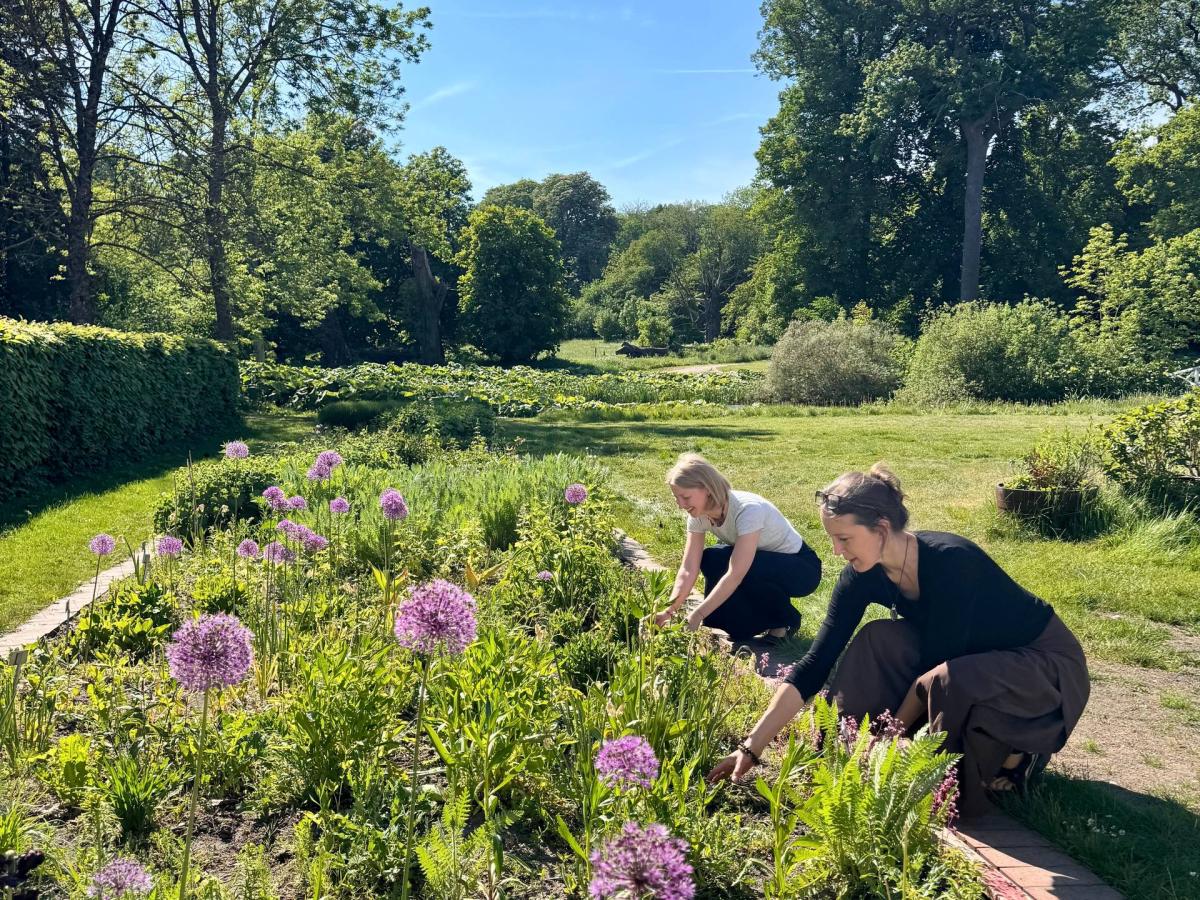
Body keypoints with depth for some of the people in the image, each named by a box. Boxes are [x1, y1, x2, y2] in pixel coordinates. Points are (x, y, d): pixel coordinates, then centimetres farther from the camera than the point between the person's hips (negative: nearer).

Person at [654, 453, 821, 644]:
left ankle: (786, 619, -6)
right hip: (761, 565, 7)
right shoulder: (698, 515, -12)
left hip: (801, 568, -7)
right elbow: (688, 570, -16)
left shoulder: (748, 509, -33)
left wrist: (697, 614, -39)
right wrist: (669, 612, -28)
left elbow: (736, 574, -38)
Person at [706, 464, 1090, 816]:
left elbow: (938, 661, -28)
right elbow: (815, 664, -14)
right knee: (879, 641, -17)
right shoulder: (864, 575, -13)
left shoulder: (951, 562, -32)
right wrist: (752, 746, -19)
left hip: (1049, 664, -6)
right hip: (969, 657, 6)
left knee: (950, 682, -34)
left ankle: (1020, 753, -5)